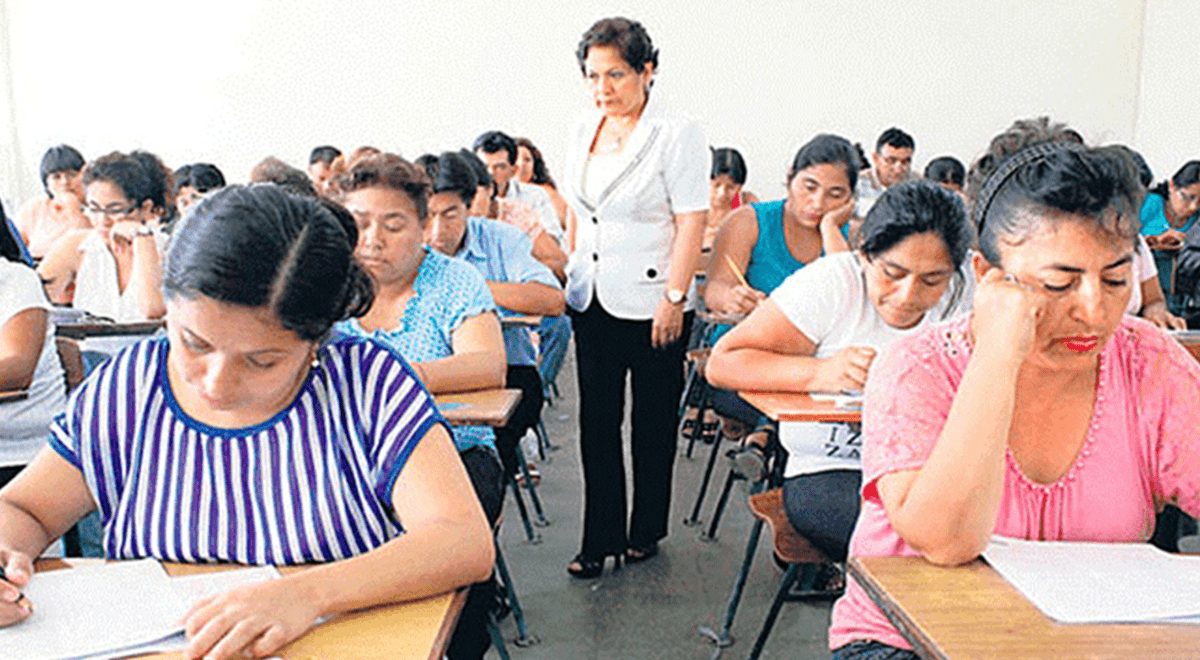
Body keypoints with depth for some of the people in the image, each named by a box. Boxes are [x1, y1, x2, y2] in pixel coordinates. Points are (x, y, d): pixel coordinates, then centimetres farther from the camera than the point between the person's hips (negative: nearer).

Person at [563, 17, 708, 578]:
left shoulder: (677, 134, -9)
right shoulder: (582, 134, 10)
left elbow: (691, 222, -12)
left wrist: (674, 297, -16)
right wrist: (570, 278, 14)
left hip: (651, 304, -5)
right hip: (592, 300, 6)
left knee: (653, 422, 9)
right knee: (596, 421, 8)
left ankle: (646, 531, 27)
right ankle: (600, 538, 19)